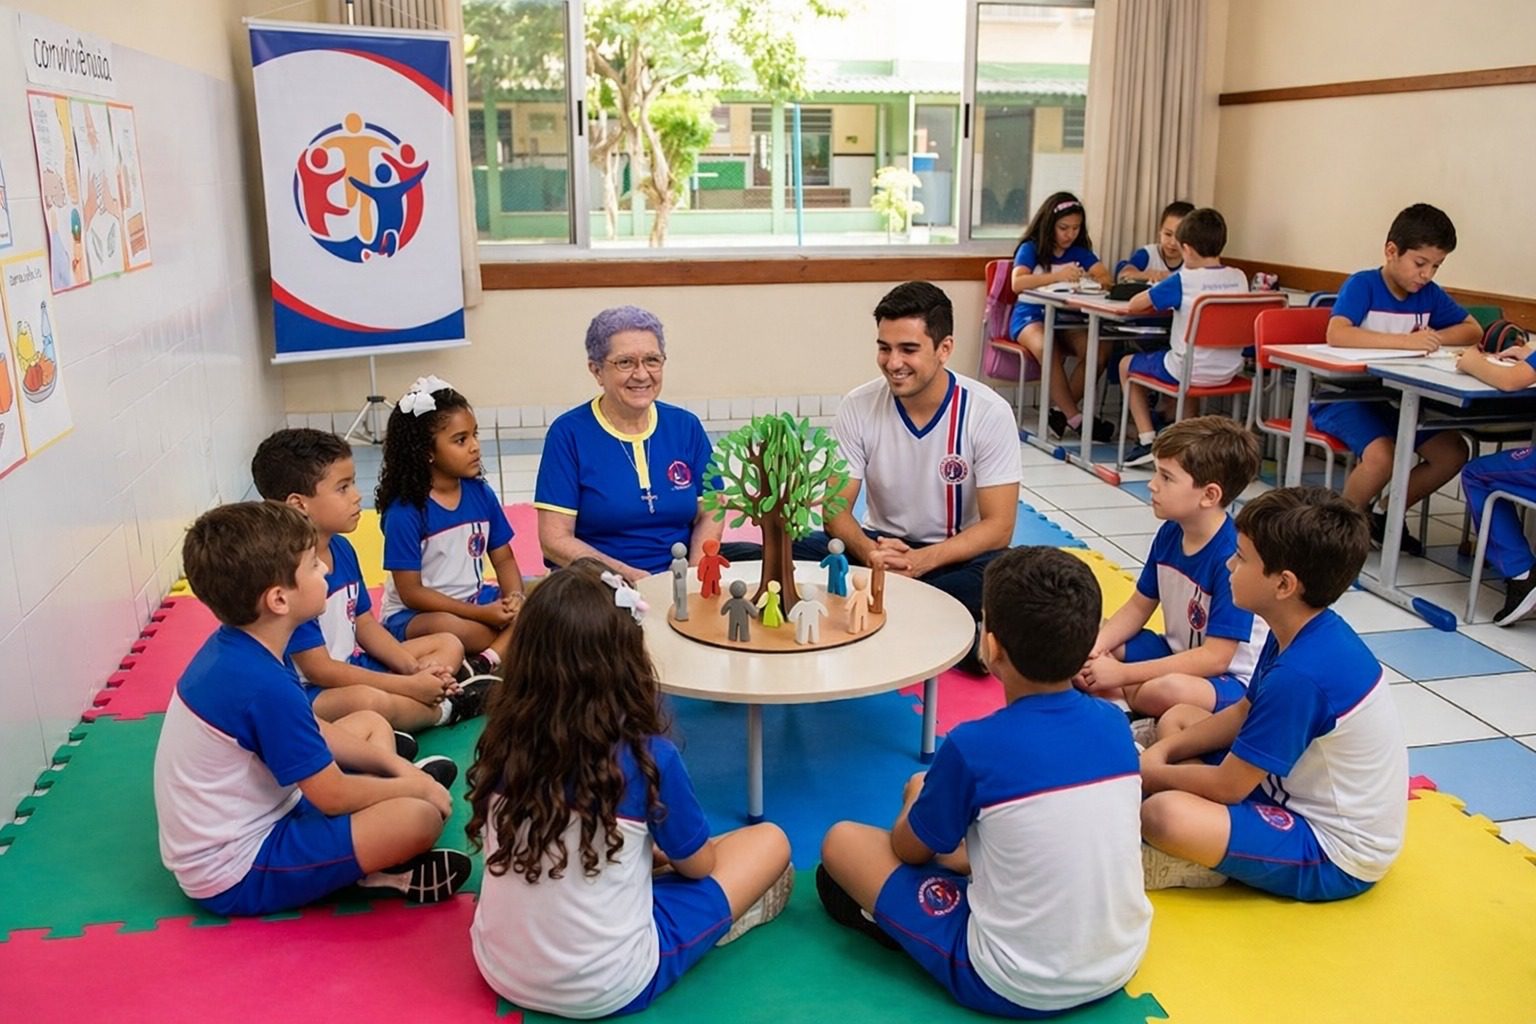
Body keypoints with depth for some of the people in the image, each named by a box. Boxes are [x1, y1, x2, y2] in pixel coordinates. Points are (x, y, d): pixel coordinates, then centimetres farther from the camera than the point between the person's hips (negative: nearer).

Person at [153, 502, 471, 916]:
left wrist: (394, 765, 4)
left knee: (371, 724, 17)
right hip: (235, 875, -10)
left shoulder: (234, 646, -3)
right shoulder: (263, 685, -31)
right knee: (420, 815, -25)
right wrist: (414, 785, -4)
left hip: (250, 816, 10)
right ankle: (378, 871, 4)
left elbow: (313, 729, 11)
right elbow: (336, 796, -20)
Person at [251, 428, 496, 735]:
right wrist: (408, 685, -21)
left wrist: (415, 669, -5)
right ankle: (445, 709, -8)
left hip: (353, 667, 10)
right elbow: (318, 670, -23)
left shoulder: (341, 548, 4)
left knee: (449, 644, 14)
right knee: (369, 700, -40)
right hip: (306, 694, -10)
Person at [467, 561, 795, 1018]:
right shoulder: (647, 756, -21)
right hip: (604, 990, -5)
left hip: (498, 970, 5)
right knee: (770, 842, 8)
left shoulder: (503, 739, -8)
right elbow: (698, 865, -2)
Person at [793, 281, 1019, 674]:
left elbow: (998, 527, -15)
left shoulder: (989, 413, -14)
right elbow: (836, 508, -7)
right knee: (800, 553, -26)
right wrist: (868, 551, -31)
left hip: (956, 555, -2)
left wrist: (922, 560, -31)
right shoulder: (858, 407, -9)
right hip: (881, 546, 2)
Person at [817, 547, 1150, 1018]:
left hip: (1017, 989, -6)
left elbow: (909, 849, -3)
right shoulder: (1115, 723, -7)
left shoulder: (972, 748, -23)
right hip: (1120, 965, 6)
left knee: (843, 841, 5)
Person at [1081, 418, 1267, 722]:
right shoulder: (1169, 533, -3)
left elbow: (1214, 658, -28)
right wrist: (1095, 648, -11)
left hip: (1229, 679, -7)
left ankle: (1127, 696, -6)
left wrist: (1122, 674, -27)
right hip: (1177, 654, 8)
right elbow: (1139, 606, 8)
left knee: (1166, 691, -38)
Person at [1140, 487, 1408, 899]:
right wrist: (1163, 752, 0)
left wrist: (1151, 775, -5)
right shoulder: (1309, 633, -2)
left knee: (1164, 813, -33)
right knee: (1176, 719, 15)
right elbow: (1243, 715, 13)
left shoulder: (1299, 675, -31)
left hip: (1336, 859, -10)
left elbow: (1227, 786, -22)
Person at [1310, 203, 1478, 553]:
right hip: (1342, 397, -7)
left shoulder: (1429, 294, 5)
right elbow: (1337, 334, -31)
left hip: (1395, 399, 7)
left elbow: (1473, 330, 11)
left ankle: (1386, 517, 12)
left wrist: (1433, 337, -10)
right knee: (1382, 456, -30)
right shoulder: (1362, 285, -14)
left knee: (1453, 453, -7)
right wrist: (1405, 340, -36)